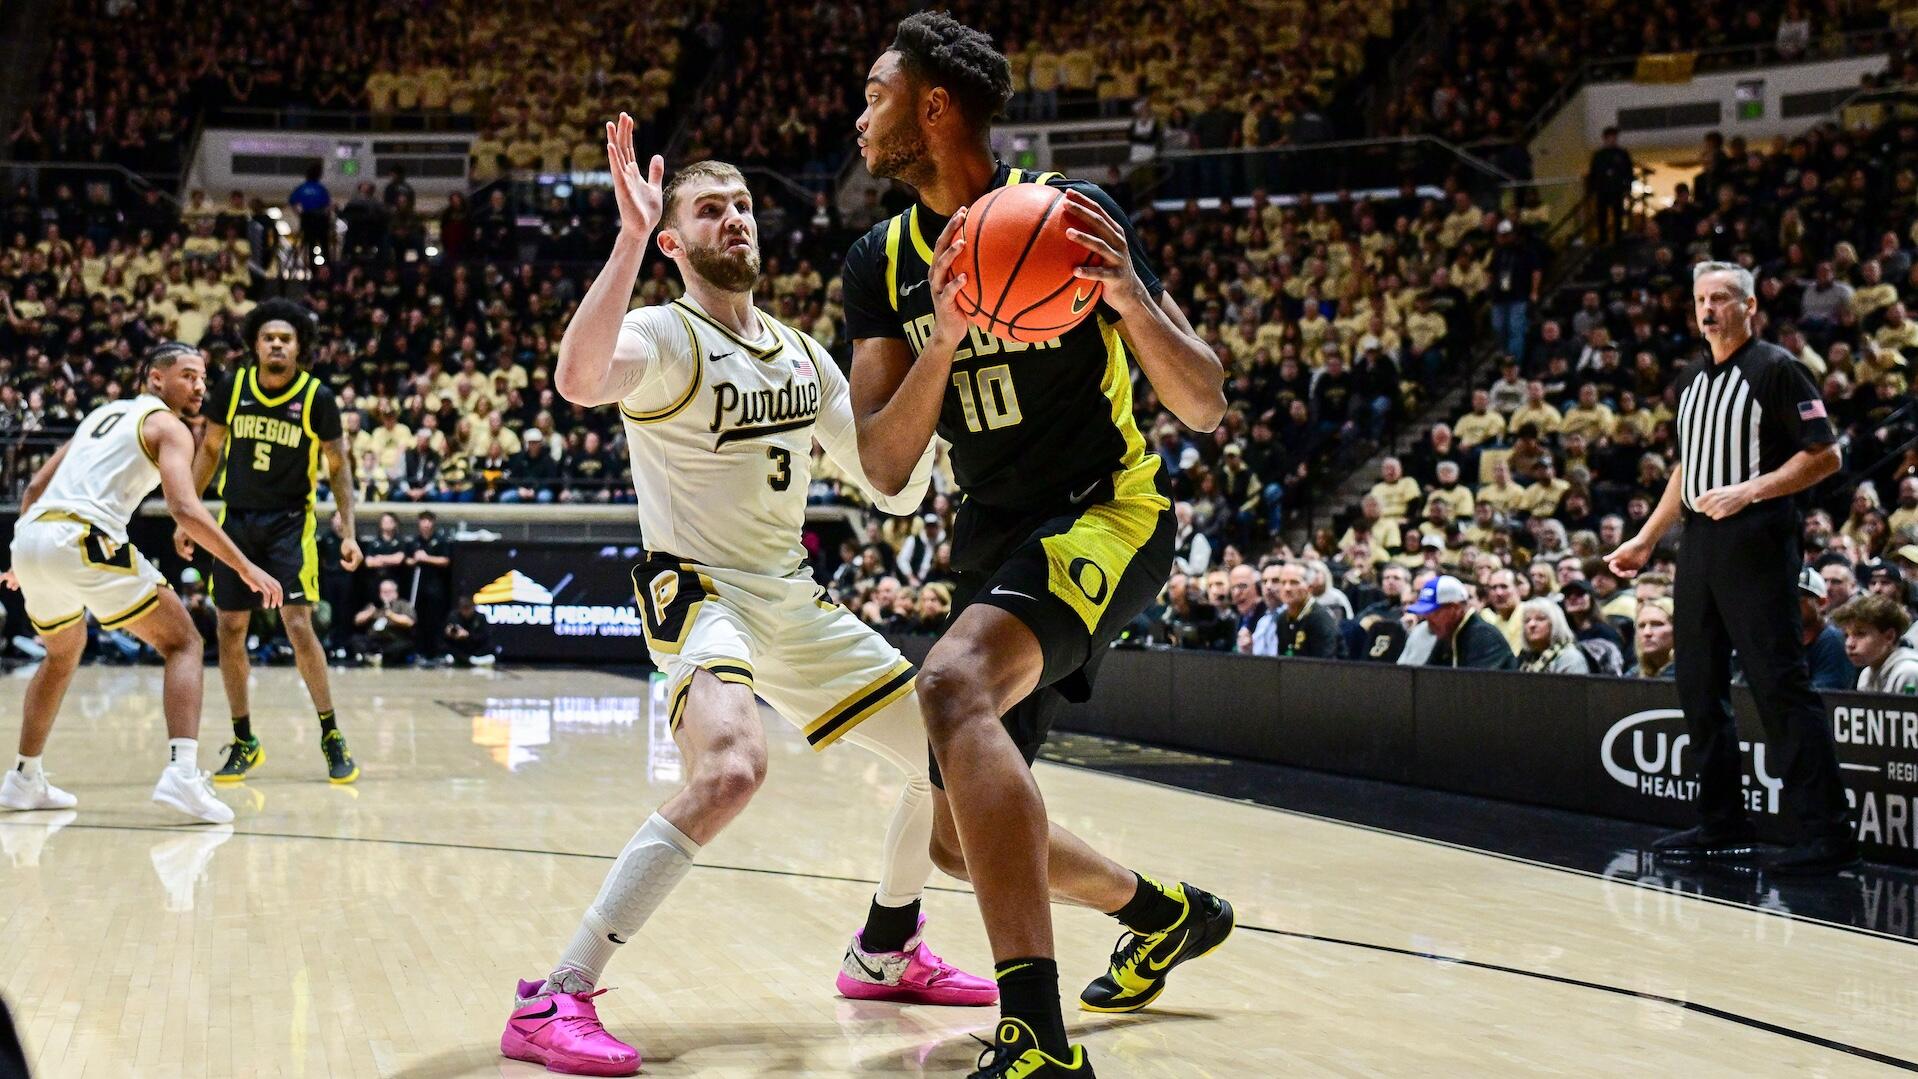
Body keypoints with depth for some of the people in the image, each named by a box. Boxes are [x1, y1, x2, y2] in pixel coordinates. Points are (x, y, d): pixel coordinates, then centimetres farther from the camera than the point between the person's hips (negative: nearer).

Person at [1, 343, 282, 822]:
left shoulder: (104, 413, 28)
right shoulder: (168, 427, 5)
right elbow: (184, 509, -12)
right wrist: (245, 567, -9)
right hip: (84, 539, -8)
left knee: (63, 654, 31)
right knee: (183, 643, 0)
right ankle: (182, 773, -18)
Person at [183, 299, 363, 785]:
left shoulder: (317, 397, -9)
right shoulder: (233, 388, -2)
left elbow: (338, 466, -1)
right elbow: (210, 449, 11)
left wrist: (348, 533, -8)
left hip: (290, 522, -3)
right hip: (236, 520, 3)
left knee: (299, 626, -13)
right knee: (230, 630, 3)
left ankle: (331, 737, 0)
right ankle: (244, 742, 16)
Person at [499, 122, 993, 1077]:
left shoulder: (803, 354, 10)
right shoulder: (665, 337, -12)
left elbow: (897, 491, 12)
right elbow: (579, 380, -38)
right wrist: (629, 237, -41)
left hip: (795, 599, 8)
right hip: (699, 594, -8)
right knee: (731, 769, -36)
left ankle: (885, 955, 33)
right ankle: (553, 1001, -30)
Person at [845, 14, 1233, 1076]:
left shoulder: (1072, 214, -11)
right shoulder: (881, 262, 3)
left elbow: (1205, 409, -11)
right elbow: (883, 468, -4)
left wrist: (1130, 296, -29)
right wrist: (942, 343, -21)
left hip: (1104, 512, -7)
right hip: (995, 540, 7)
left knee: (953, 687, -36)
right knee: (963, 835, 13)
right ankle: (1166, 911, 42)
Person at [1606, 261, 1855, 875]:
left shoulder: (1775, 369, -5)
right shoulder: (1691, 382, 17)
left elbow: (1824, 455, -9)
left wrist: (1749, 491, -19)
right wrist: (1645, 540, 23)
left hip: (1756, 543, -8)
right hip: (1698, 544, 8)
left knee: (1780, 686, -12)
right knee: (1699, 686, 9)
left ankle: (1826, 833, -10)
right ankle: (1723, 825, 18)